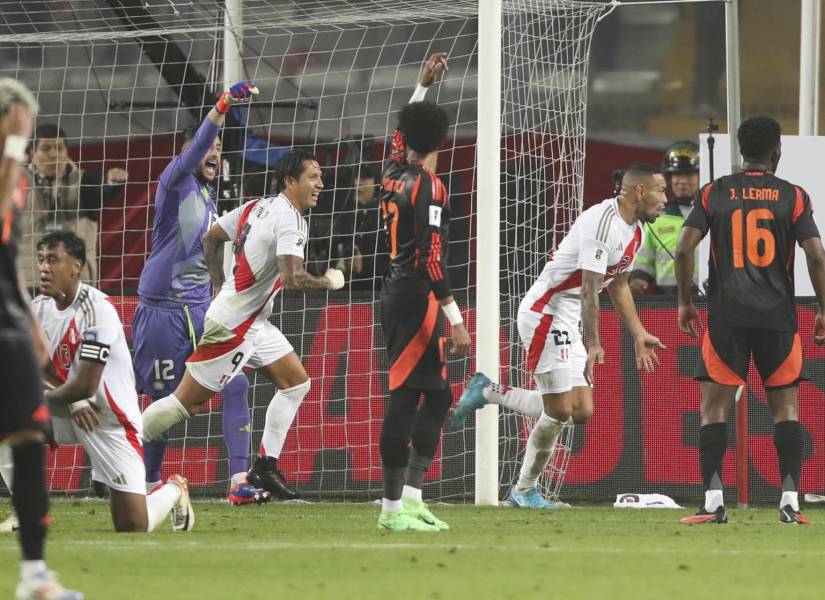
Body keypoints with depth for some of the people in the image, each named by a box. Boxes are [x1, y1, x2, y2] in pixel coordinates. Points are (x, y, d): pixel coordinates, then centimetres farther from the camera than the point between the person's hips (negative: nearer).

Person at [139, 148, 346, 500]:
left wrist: (220, 289, 21)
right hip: (232, 325, -10)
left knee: (296, 382, 9)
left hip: (254, 322, 10)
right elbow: (293, 279, -30)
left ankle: (265, 468, 10)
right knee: (186, 402, -3)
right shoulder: (289, 220, -20)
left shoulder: (255, 207, 8)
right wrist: (328, 282, -12)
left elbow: (211, 240, 18)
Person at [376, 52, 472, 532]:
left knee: (438, 396, 13)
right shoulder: (429, 187, -13)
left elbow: (402, 133, 33)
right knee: (406, 398, -8)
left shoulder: (395, 174, 10)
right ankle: (394, 508, -9)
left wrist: (424, 84, 41)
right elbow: (432, 257, -19)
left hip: (396, 293, 9)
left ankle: (411, 496, 10)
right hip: (417, 298, -9)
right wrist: (457, 320, -19)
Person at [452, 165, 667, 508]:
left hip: (568, 323, 10)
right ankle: (525, 490, 8)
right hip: (544, 314, -10)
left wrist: (639, 336, 23)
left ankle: (488, 392, 16)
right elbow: (589, 289, -25)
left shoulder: (636, 232, 11)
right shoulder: (602, 222, -21)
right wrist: (593, 345, -28)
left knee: (582, 412, 5)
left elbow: (617, 286, 24)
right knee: (559, 410, -10)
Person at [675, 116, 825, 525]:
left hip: (726, 317, 0)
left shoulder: (714, 193, 4)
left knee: (715, 406, 3)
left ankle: (713, 503, -5)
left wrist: (684, 301, 7)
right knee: (785, 407, 8)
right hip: (778, 315, 0)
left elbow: (684, 249, -4)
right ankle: (790, 501, 0)